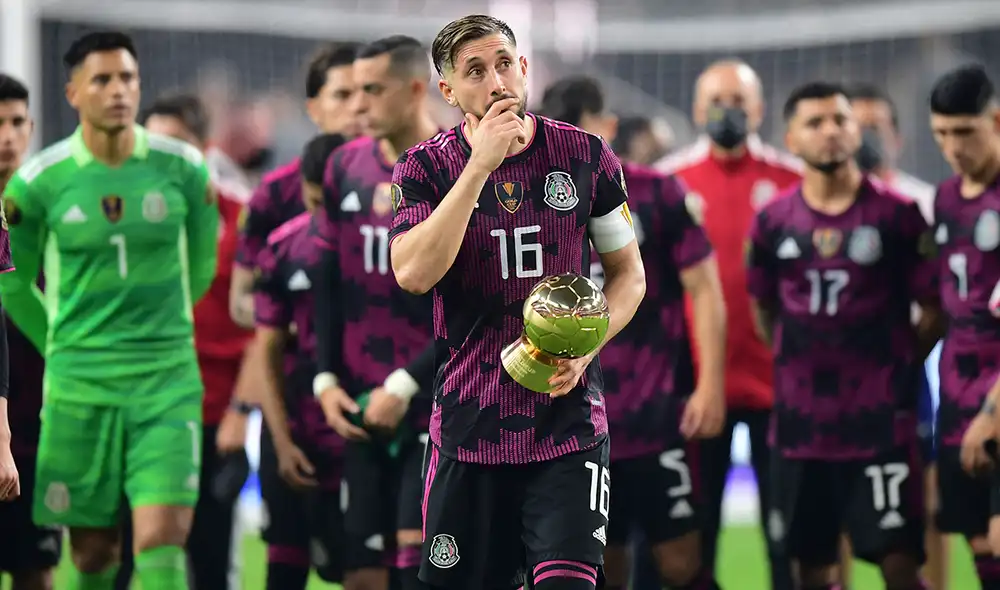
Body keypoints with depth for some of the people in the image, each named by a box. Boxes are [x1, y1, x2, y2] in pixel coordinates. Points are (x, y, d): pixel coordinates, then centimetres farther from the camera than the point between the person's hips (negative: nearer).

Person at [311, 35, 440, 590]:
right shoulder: (346, 167, 7)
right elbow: (328, 283, 14)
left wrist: (406, 385, -14)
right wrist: (327, 378, 3)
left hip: (436, 402, -5)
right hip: (363, 407, 5)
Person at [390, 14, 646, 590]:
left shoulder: (586, 156, 2)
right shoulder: (425, 168, -1)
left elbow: (628, 272, 11)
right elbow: (413, 274, -18)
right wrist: (481, 164, -19)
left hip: (569, 420, 0)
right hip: (468, 428, 1)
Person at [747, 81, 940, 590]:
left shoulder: (897, 215, -4)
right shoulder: (773, 221, 3)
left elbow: (933, 310, 1)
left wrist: (897, 367, 2)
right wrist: (802, 368, 12)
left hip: (880, 420, -3)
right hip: (800, 421, 3)